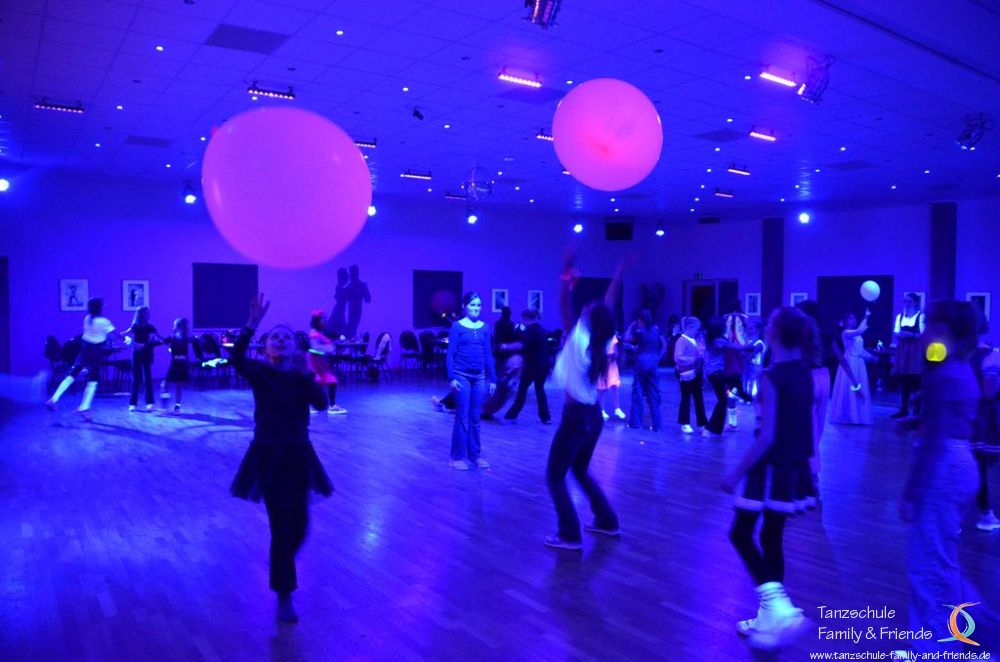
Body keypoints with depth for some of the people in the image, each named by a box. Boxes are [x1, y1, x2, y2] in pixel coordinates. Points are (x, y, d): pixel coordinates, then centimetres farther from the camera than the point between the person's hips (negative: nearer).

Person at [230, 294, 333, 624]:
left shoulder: (302, 376, 3)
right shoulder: (259, 372, -4)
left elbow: (321, 404, -13)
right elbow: (236, 358, -26)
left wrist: (304, 373, -21)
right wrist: (252, 324, -35)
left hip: (298, 454, 3)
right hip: (268, 455, -3)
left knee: (298, 526, 9)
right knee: (281, 527, -1)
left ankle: (282, 568, 42)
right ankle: (284, 597, 14)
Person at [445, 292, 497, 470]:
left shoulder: (485, 328, 8)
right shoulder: (457, 326, -4)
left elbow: (488, 354, 10)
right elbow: (450, 353, -6)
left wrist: (493, 379, 8)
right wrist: (452, 377, -14)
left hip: (480, 377, 4)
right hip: (462, 376, -4)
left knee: (475, 418, 9)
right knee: (462, 417, -2)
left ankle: (474, 455, 19)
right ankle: (457, 457, 7)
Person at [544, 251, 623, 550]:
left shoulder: (578, 340, -18)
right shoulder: (601, 341, -1)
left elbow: (564, 307, -20)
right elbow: (608, 303, 10)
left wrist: (568, 273, -17)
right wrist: (619, 274, 17)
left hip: (576, 418, -8)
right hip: (593, 416, 8)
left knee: (555, 477, 3)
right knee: (580, 470, 25)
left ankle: (570, 535, 4)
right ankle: (607, 521, 30)